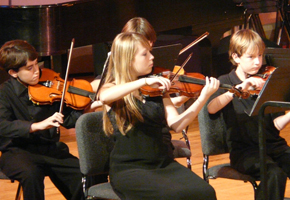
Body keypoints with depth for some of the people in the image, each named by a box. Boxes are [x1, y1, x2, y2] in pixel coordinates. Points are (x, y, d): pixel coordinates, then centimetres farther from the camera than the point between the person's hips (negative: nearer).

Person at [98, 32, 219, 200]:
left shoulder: (156, 88, 12)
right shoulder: (112, 88, 0)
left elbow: (176, 125, -1)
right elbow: (105, 97, -27)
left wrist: (204, 97, -12)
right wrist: (145, 82, -30)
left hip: (163, 163, 5)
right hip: (129, 169, -5)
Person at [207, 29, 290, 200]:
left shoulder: (265, 82, 12)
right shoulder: (226, 82, 3)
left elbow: (275, 124, 5)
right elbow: (211, 108, -20)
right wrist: (240, 88, -27)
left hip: (273, 145, 4)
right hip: (245, 150, -4)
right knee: (275, 174, -32)